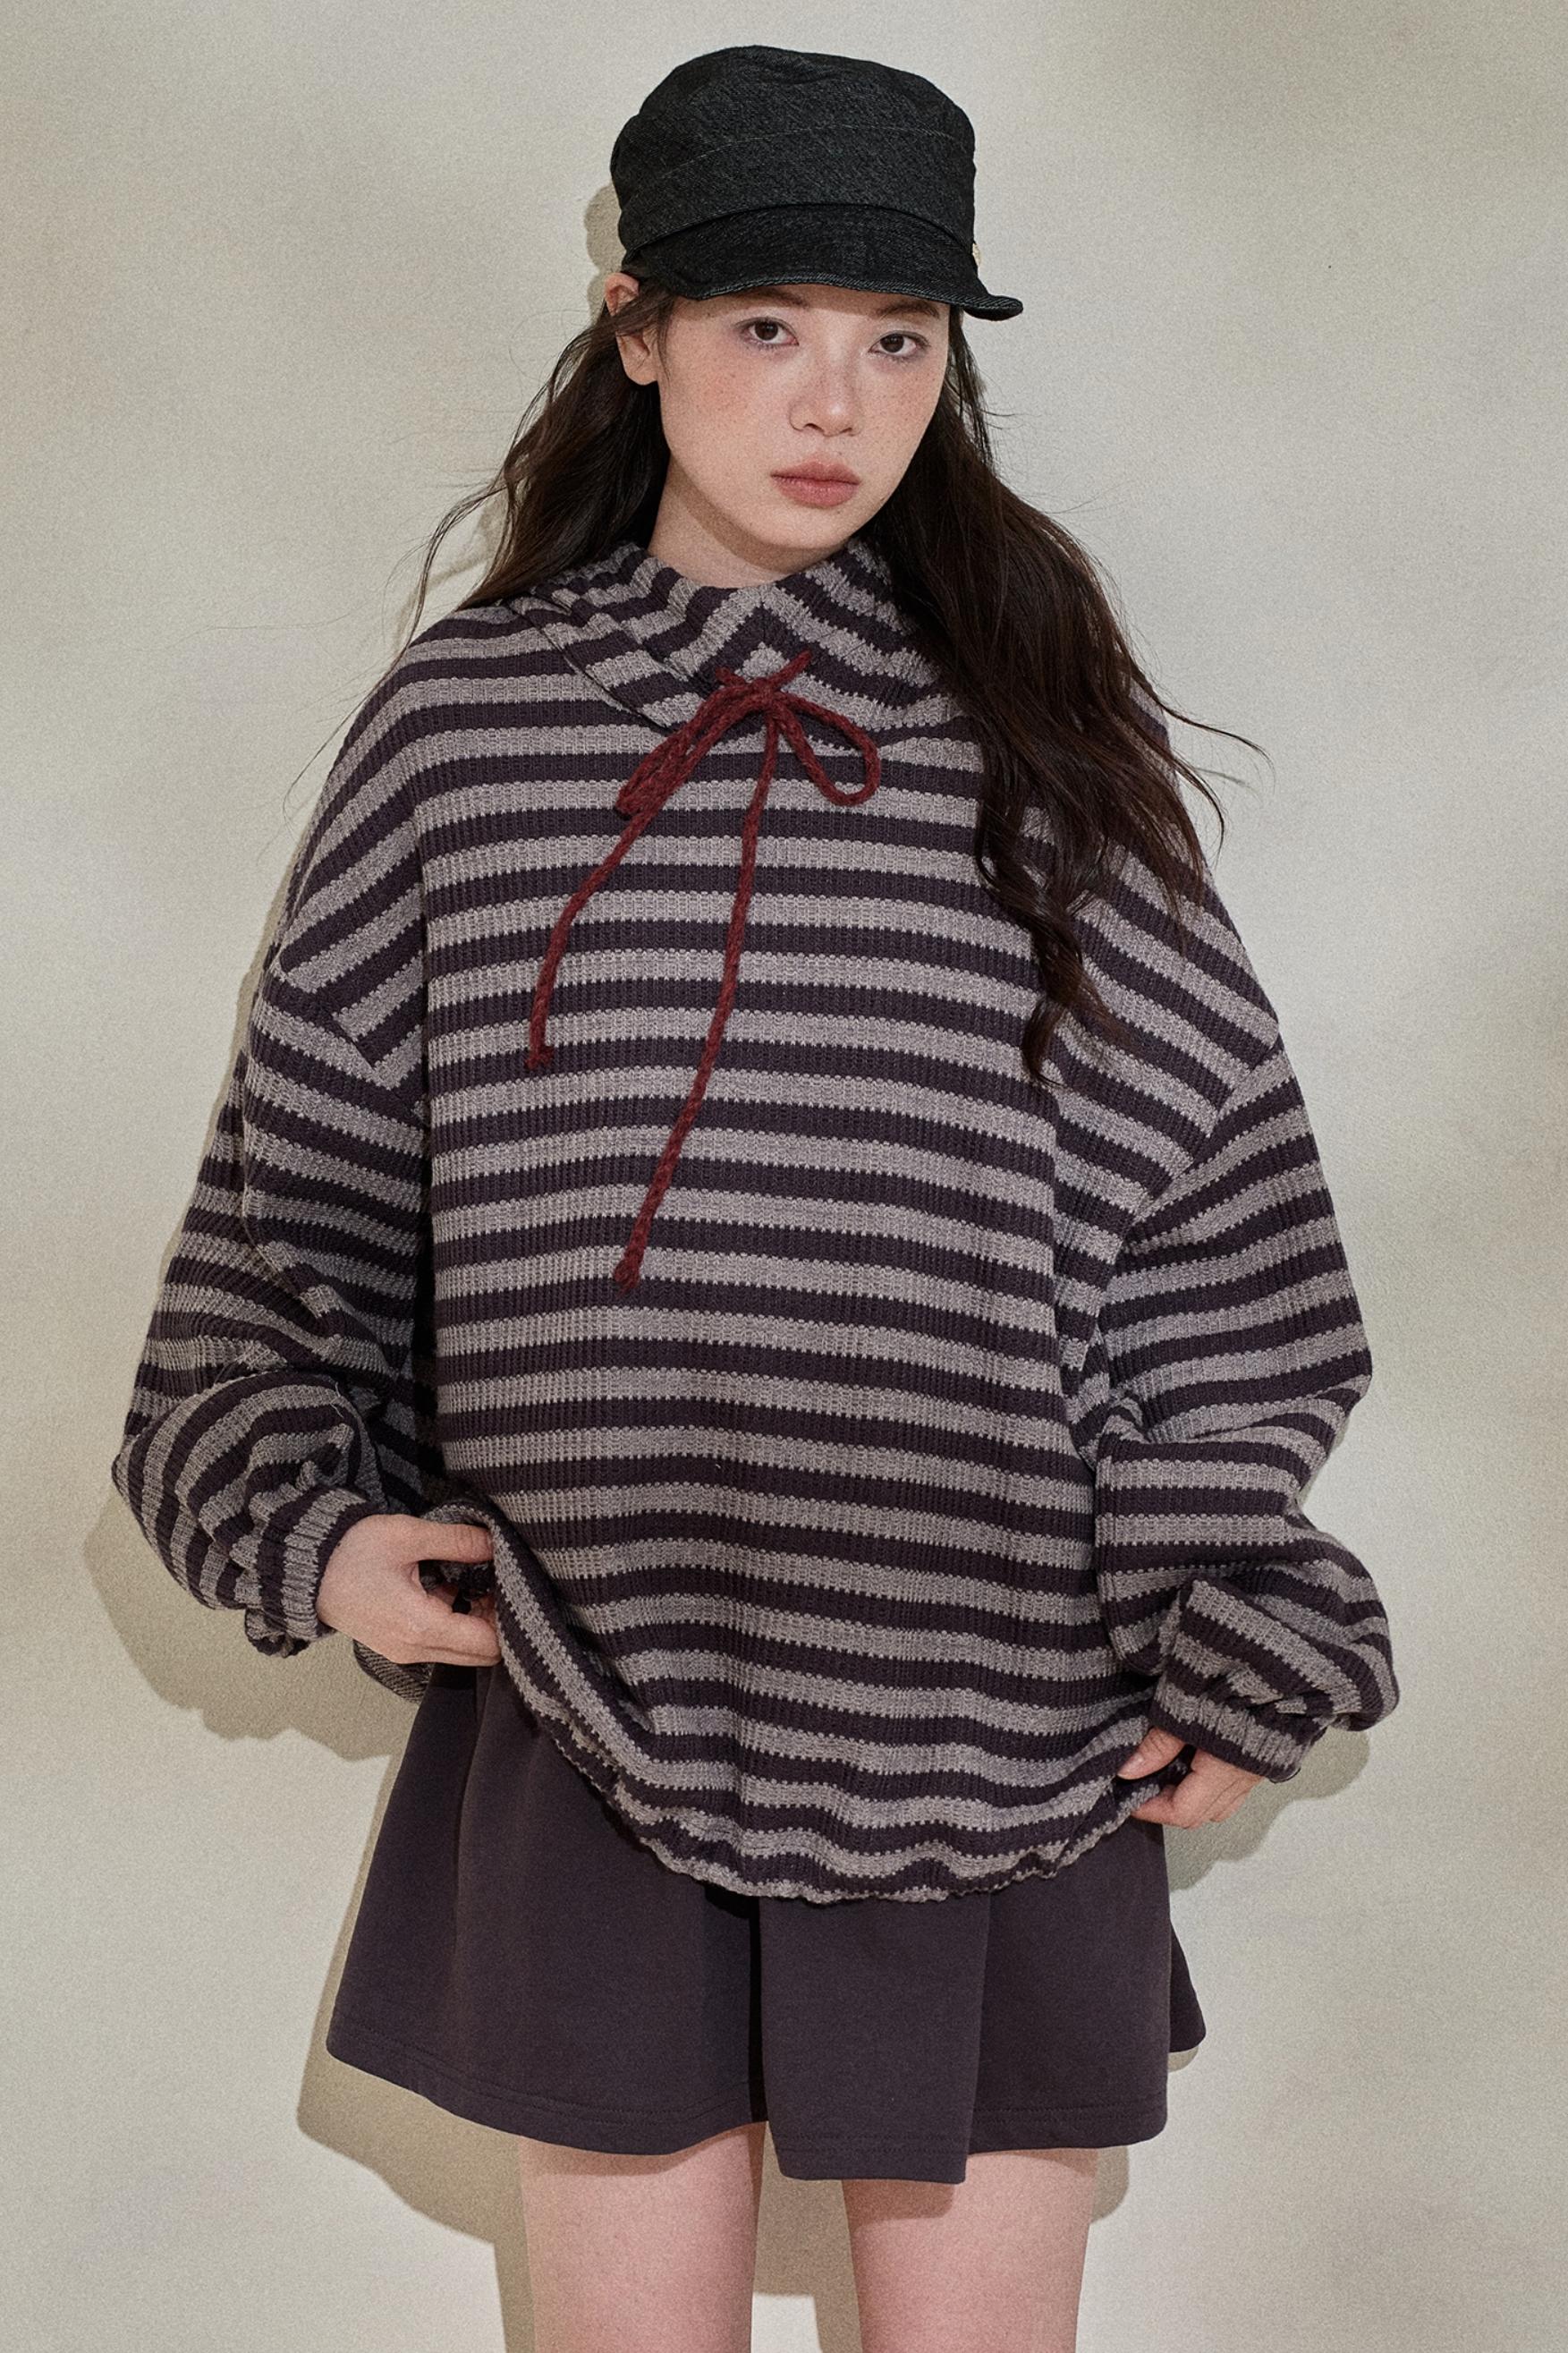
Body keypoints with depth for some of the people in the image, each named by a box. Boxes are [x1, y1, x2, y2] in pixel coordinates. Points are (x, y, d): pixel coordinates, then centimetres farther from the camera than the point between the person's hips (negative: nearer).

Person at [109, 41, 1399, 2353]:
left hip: (986, 1703, 0)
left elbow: (1201, 1189, 2)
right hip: (596, 1686, 1)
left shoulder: (1040, 728, 0)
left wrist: (1229, 1634, -2)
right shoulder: (464, 718, 2)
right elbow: (311, 1156, 9)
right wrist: (307, 1515, -1)